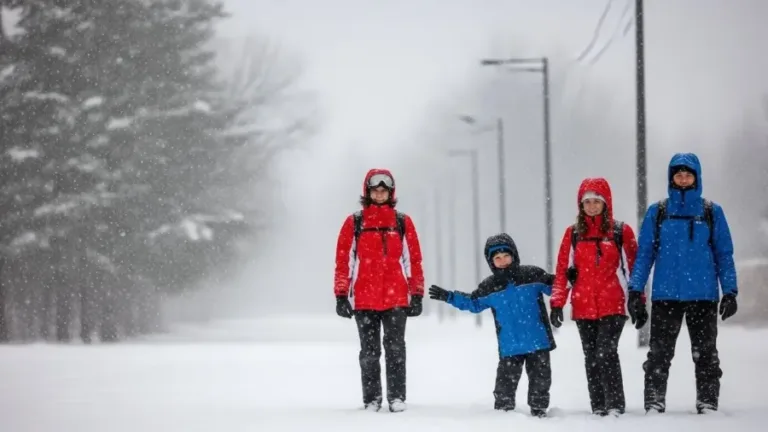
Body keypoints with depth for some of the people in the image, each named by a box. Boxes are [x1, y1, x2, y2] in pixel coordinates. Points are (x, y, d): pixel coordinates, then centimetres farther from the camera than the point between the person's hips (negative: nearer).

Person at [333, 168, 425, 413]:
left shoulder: (403, 223, 6)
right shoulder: (354, 223, 4)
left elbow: (413, 260, 8)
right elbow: (343, 261, 4)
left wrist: (416, 295, 4)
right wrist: (341, 296, 0)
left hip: (397, 298, 0)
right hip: (364, 299, 0)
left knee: (395, 349, -2)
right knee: (369, 352, 5)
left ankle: (397, 397, 2)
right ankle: (371, 399, 11)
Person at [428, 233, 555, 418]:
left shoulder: (533, 276, -3)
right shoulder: (489, 288, 3)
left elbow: (552, 286, 9)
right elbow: (473, 303, 15)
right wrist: (449, 297, 8)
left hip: (538, 342, 0)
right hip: (510, 346, 0)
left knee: (540, 379, 7)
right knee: (506, 383, 2)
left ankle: (539, 410, 20)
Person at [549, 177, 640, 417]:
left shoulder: (621, 231, 2)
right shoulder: (573, 233, 7)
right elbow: (562, 270, 8)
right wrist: (557, 303, 1)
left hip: (613, 305, -3)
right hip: (584, 307, 3)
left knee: (606, 352, -16)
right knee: (591, 358, 6)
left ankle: (615, 405, -10)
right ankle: (598, 407, 12)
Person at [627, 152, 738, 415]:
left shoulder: (712, 212, 5)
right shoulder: (657, 212, 5)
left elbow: (724, 254, 6)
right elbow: (644, 253, 6)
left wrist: (730, 292, -1)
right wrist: (635, 290, -1)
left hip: (703, 295, 0)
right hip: (665, 295, 0)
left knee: (705, 354, 3)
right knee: (659, 353, 0)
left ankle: (708, 404, 9)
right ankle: (654, 404, 4)